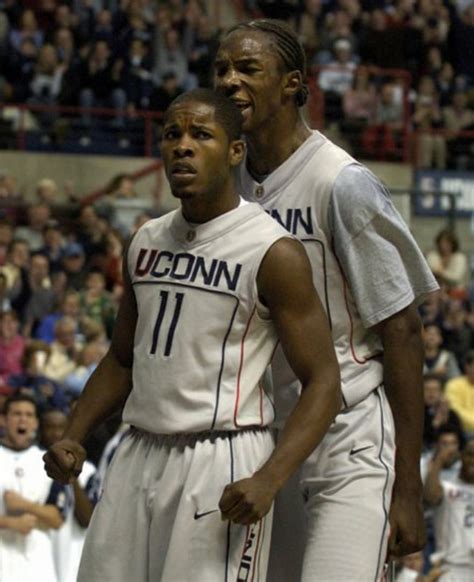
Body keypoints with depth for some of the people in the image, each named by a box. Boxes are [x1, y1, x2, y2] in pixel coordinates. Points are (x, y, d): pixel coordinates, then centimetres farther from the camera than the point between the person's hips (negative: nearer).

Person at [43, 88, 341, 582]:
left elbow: (323, 383, -11)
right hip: (139, 455, 7)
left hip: (222, 464, -6)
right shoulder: (147, 242, 12)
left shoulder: (273, 252, -9)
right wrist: (73, 438, 6)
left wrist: (268, 480, -23)